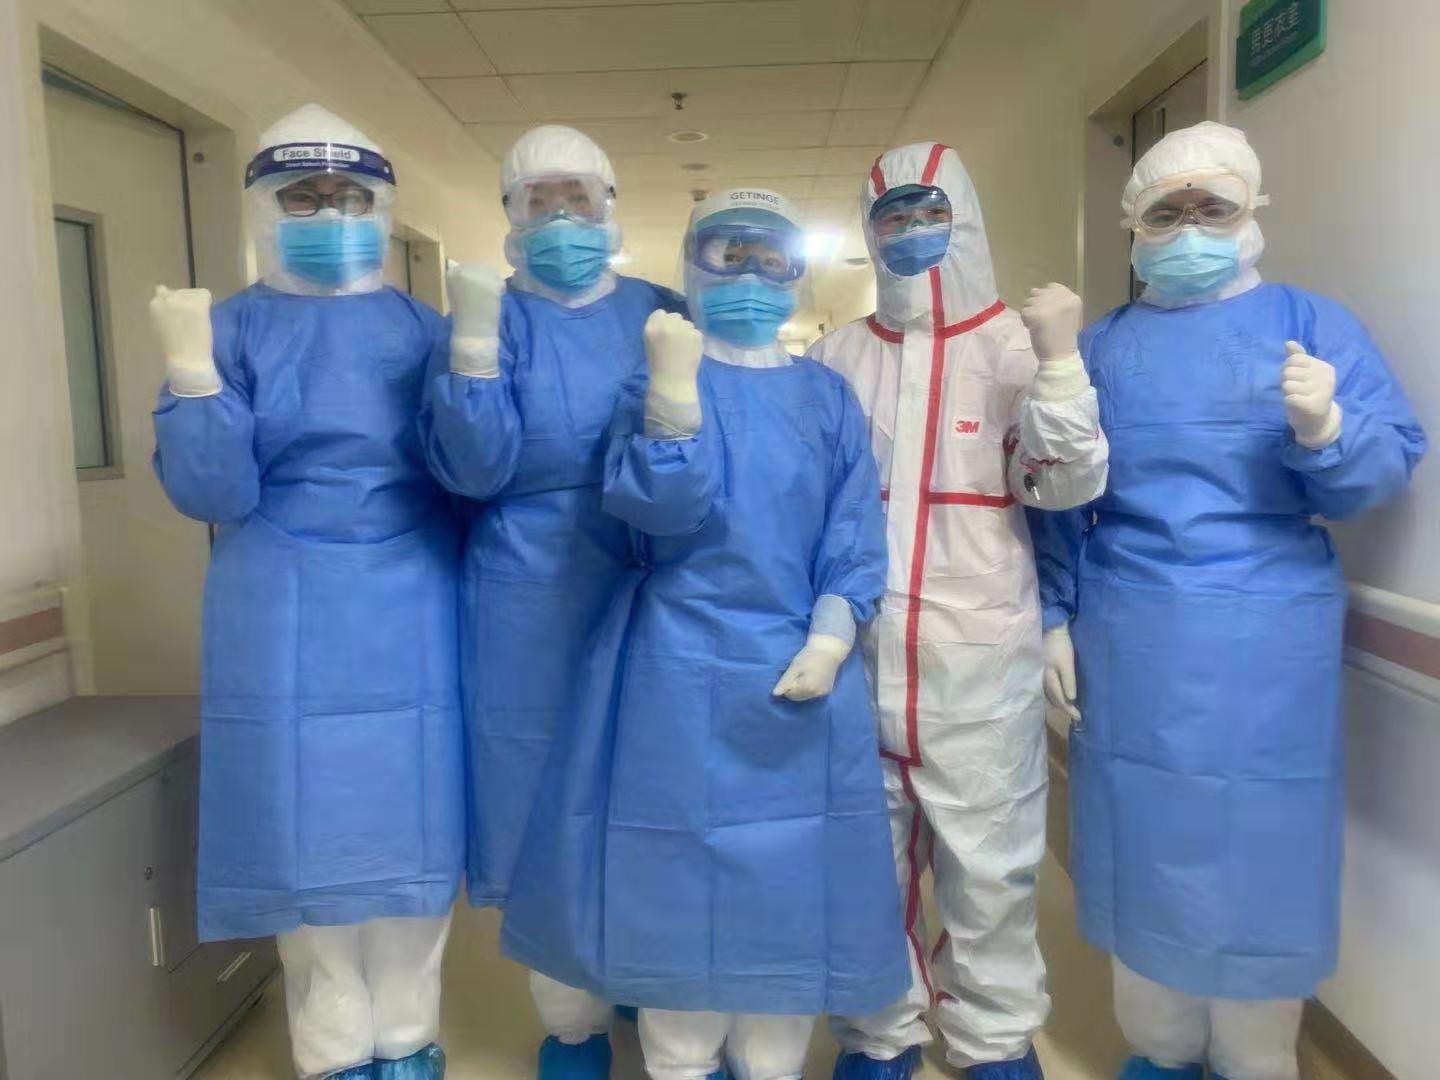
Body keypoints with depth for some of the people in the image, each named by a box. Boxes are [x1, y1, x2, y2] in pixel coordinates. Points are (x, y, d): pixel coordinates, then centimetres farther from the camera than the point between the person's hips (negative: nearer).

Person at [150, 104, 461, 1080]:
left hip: (408, 622, 1)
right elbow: (213, 494, -8)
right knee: (308, 828, 7)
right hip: (289, 629, -1)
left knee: (410, 823, 9)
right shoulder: (232, 329, 2)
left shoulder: (423, 330, 6)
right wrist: (190, 373, -21)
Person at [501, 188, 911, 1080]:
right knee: (681, 872, 5)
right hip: (682, 669, -2)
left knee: (791, 879, 10)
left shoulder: (829, 397, 8)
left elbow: (857, 536, 3)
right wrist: (676, 387, -25)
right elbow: (655, 506, -15)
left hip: (800, 670, 3)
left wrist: (829, 640, -11)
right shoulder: (659, 377, 1)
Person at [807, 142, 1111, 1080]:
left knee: (989, 856, 8)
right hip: (857, 652, 3)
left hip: (981, 654, -2)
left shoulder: (1016, 345, 1)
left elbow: (1068, 485, -9)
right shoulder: (837, 356, 7)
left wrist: (1060, 361, -19)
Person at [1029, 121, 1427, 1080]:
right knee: (1146, 845, 11)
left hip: (1264, 646, -2)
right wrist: (1053, 616, 5)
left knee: (1256, 848, 5)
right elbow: (1062, 497, 10)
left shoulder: (1312, 323, 3)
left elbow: (1388, 470, -3)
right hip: (1128, 641, 2)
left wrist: (1324, 430, -23)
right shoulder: (1101, 344, 10)